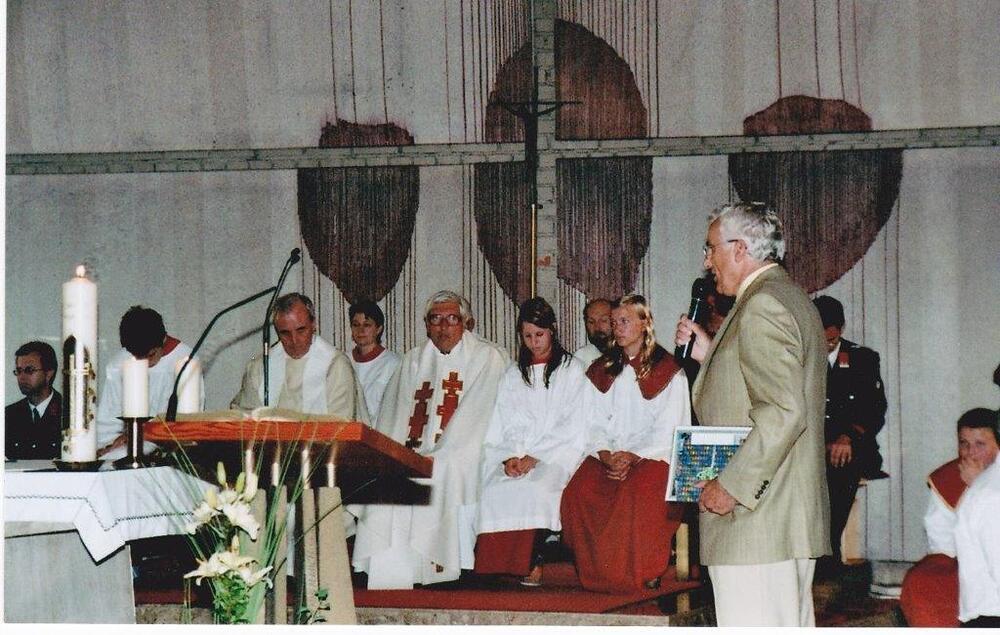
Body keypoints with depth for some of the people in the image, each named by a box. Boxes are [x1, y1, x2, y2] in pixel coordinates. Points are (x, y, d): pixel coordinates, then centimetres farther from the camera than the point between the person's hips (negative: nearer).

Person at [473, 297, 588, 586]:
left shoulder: (571, 369, 8)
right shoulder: (514, 375, 21)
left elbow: (572, 426, -3)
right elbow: (501, 426, 12)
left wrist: (535, 457, -13)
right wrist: (508, 458, -9)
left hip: (556, 454, -3)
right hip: (514, 453, 4)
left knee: (535, 486, -35)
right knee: (495, 488, -29)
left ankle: (533, 563, -24)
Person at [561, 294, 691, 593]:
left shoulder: (667, 371, 5)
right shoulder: (601, 371, 19)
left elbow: (666, 430, -3)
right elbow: (593, 423, 10)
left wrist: (632, 456, -18)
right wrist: (605, 455, -11)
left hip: (651, 456, -4)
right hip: (607, 454, 4)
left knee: (640, 490, -37)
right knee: (579, 488, -28)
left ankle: (641, 573, -23)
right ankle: (597, 571, -18)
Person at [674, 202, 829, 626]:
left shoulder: (762, 307, -13)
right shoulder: (791, 299, 19)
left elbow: (784, 413, -23)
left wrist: (731, 484, -20)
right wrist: (710, 354, 17)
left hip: (755, 522, -11)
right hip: (792, 520, 11)